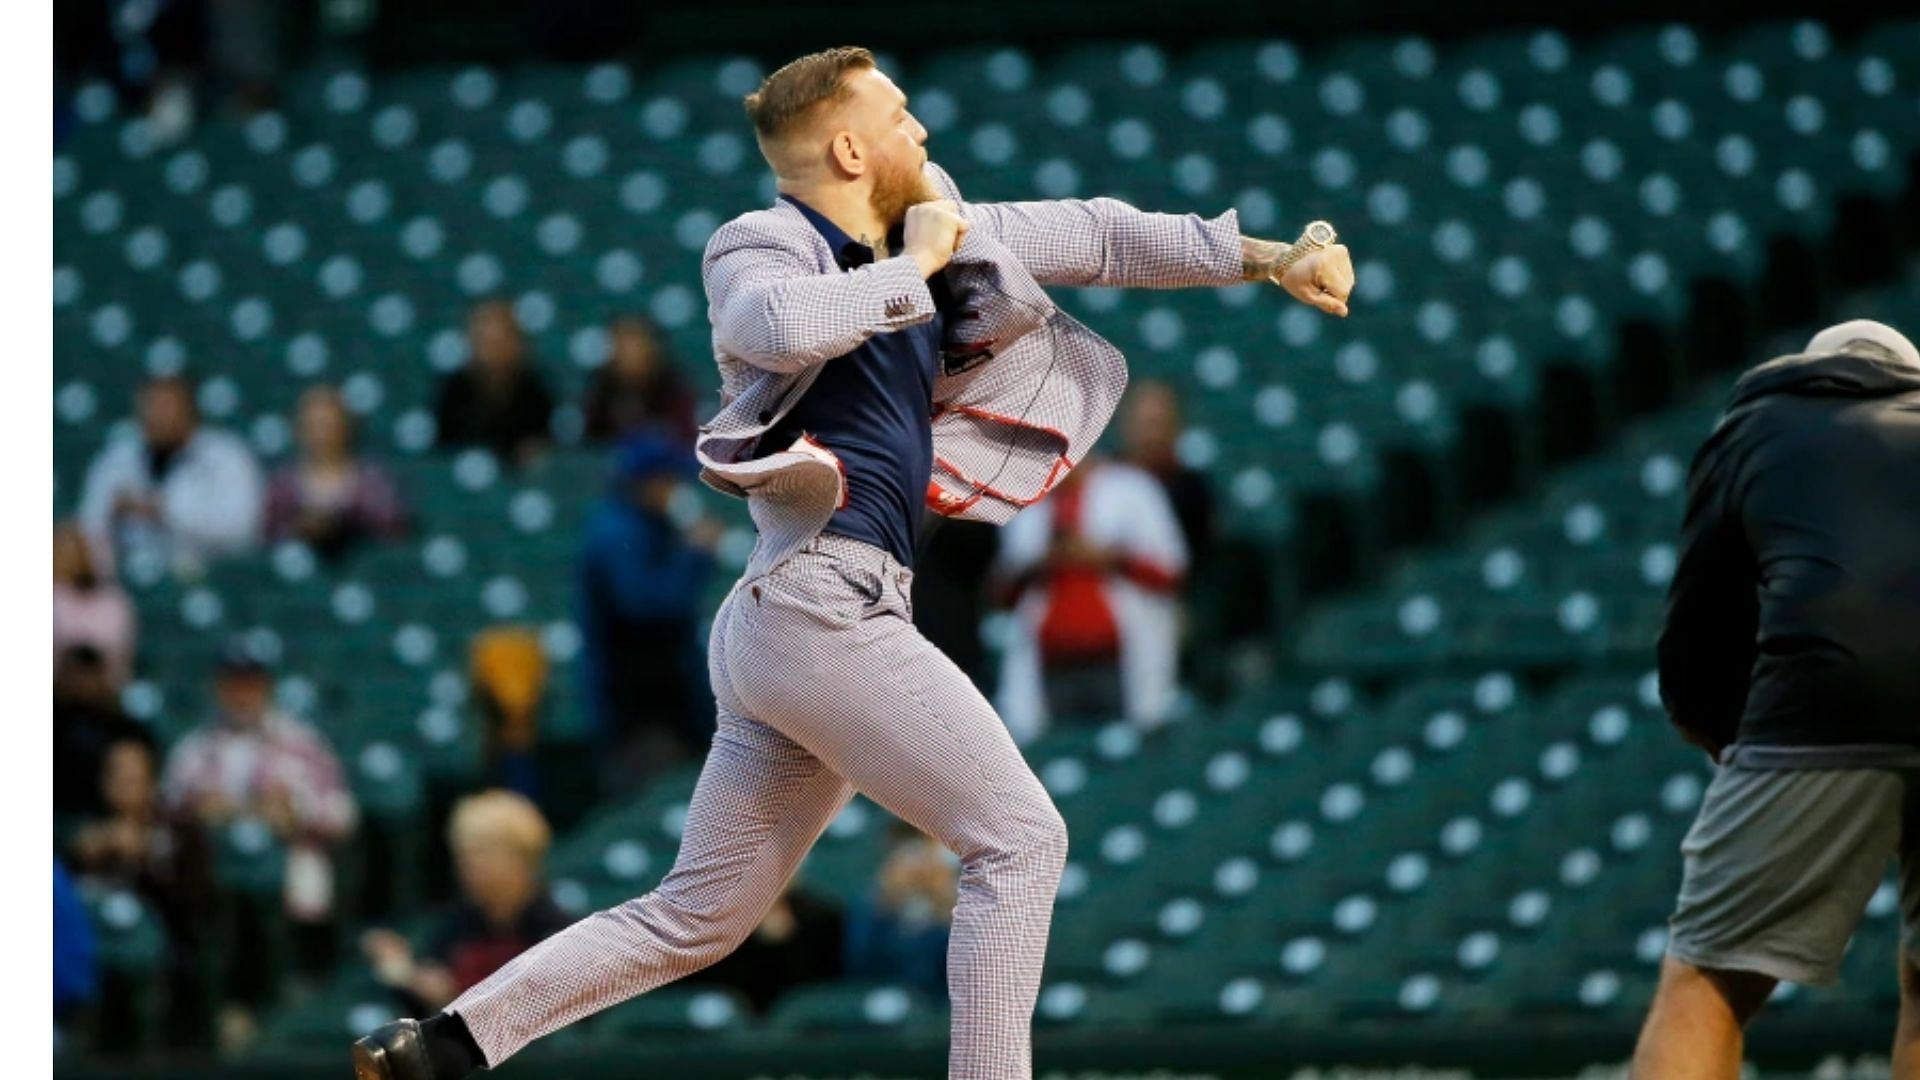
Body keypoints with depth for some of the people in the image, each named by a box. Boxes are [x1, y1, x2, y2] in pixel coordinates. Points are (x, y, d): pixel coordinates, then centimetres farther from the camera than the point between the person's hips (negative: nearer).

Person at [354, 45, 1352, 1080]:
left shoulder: (929, 234, 17)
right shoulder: (756, 248, -5)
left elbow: (1092, 236, 24)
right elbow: (787, 324, -29)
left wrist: (1267, 256, 24)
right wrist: (913, 270, -15)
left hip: (776, 625, 9)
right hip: (820, 599, -9)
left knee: (694, 917, 10)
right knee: (1019, 839, -8)